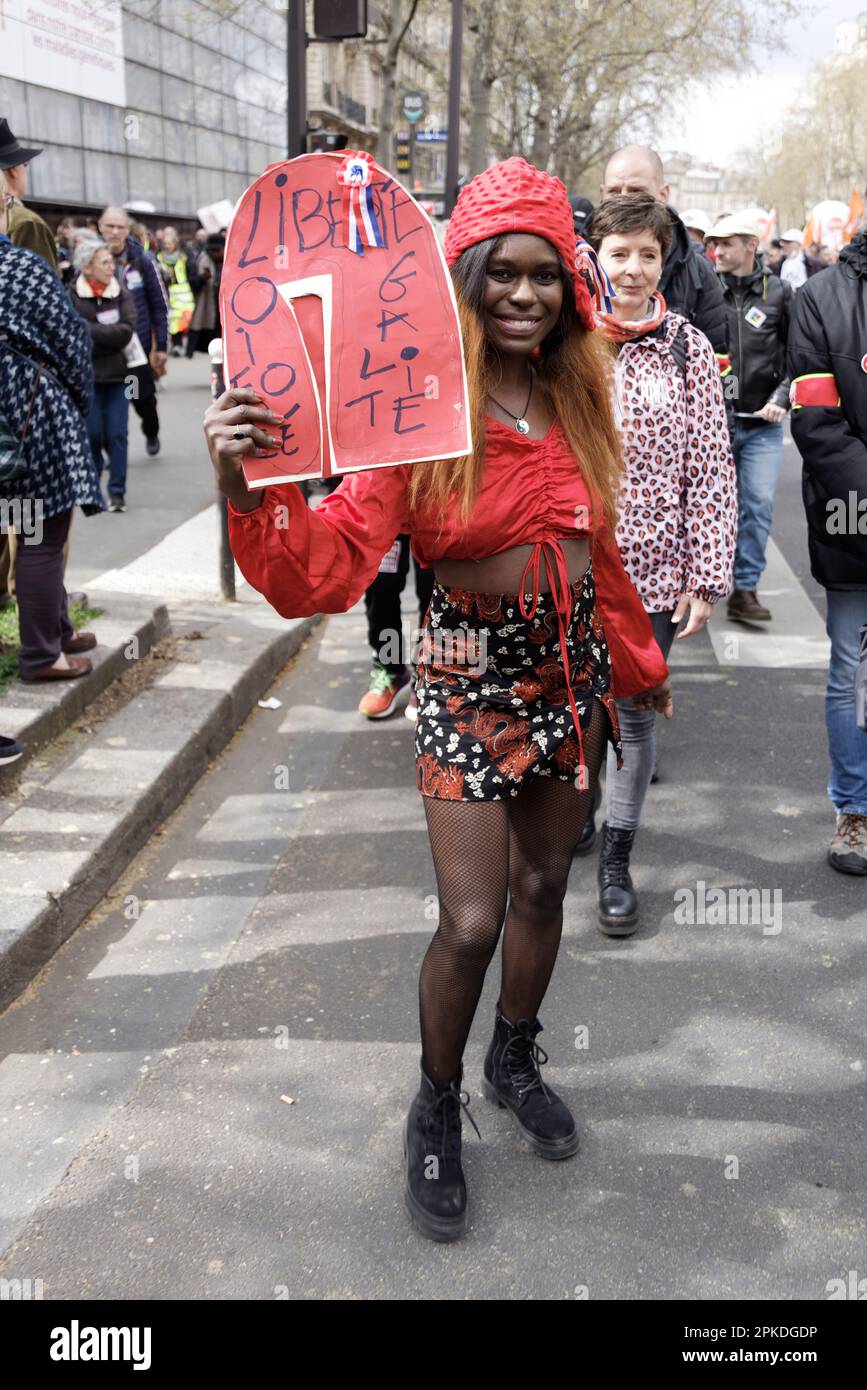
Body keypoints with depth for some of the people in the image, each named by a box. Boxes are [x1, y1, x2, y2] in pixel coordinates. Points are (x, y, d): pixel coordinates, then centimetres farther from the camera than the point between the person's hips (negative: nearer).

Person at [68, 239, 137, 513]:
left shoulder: (122, 295, 3)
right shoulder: (71, 296, -4)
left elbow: (126, 332, -10)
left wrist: (90, 331, -15)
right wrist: (107, 337, -12)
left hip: (117, 374, 2)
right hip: (86, 374, -2)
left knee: (117, 434, 0)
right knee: (92, 433, 0)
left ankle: (117, 491, 7)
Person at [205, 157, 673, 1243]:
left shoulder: (576, 399, 2)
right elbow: (328, 565, -24)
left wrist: (638, 661, 23)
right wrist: (247, 491, -42)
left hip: (573, 669, 5)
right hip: (471, 676, -5)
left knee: (542, 887, 17)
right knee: (471, 922, -4)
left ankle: (515, 1060, 43)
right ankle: (436, 1109, 24)